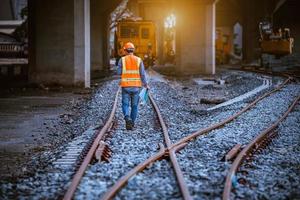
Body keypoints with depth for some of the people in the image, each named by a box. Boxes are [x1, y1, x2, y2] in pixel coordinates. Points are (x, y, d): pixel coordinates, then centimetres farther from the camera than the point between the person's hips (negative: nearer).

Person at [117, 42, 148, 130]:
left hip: (126, 86, -1)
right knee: (134, 106, 13)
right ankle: (132, 123, 16)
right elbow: (142, 74, -5)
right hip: (136, 86, 1)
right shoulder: (139, 60, -1)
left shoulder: (122, 60, -4)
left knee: (125, 105, 2)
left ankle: (128, 119, -25)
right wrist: (146, 85, 7)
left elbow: (119, 72, -3)